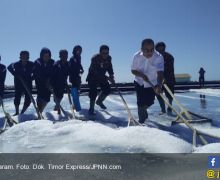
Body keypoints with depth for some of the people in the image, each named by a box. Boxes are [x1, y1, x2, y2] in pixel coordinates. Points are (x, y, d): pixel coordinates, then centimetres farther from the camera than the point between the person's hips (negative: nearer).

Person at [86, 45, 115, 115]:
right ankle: (91, 109, 8)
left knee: (107, 89, -1)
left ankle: (99, 101, 26)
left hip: (102, 77, 6)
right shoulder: (95, 58, -29)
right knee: (93, 93, -10)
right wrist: (107, 78, -36)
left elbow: (109, 68, 4)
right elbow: (96, 72, -33)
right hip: (92, 78, -6)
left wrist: (111, 76, -16)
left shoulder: (108, 58, -9)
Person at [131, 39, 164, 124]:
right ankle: (141, 121, 22)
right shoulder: (137, 56, -19)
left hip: (152, 84, 0)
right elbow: (133, 70, -10)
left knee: (149, 102, 8)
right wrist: (142, 75, -30)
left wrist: (159, 85, -49)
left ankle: (143, 110, 46)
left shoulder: (159, 57, -24)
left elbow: (160, 72, -32)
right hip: (139, 82, 0)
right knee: (141, 103, -3)